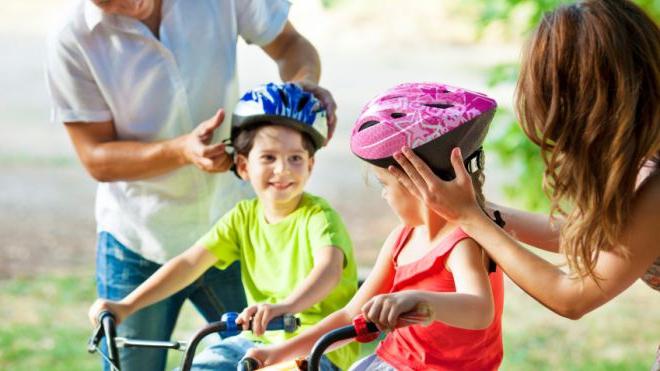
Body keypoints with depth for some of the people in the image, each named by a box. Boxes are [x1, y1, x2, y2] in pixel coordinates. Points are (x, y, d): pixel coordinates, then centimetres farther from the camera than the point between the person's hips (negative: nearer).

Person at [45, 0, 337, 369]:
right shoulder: (72, 43, -16)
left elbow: (289, 43, 4)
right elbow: (96, 158, -13)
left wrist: (303, 81, -21)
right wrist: (184, 151, -30)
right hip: (137, 244, -2)